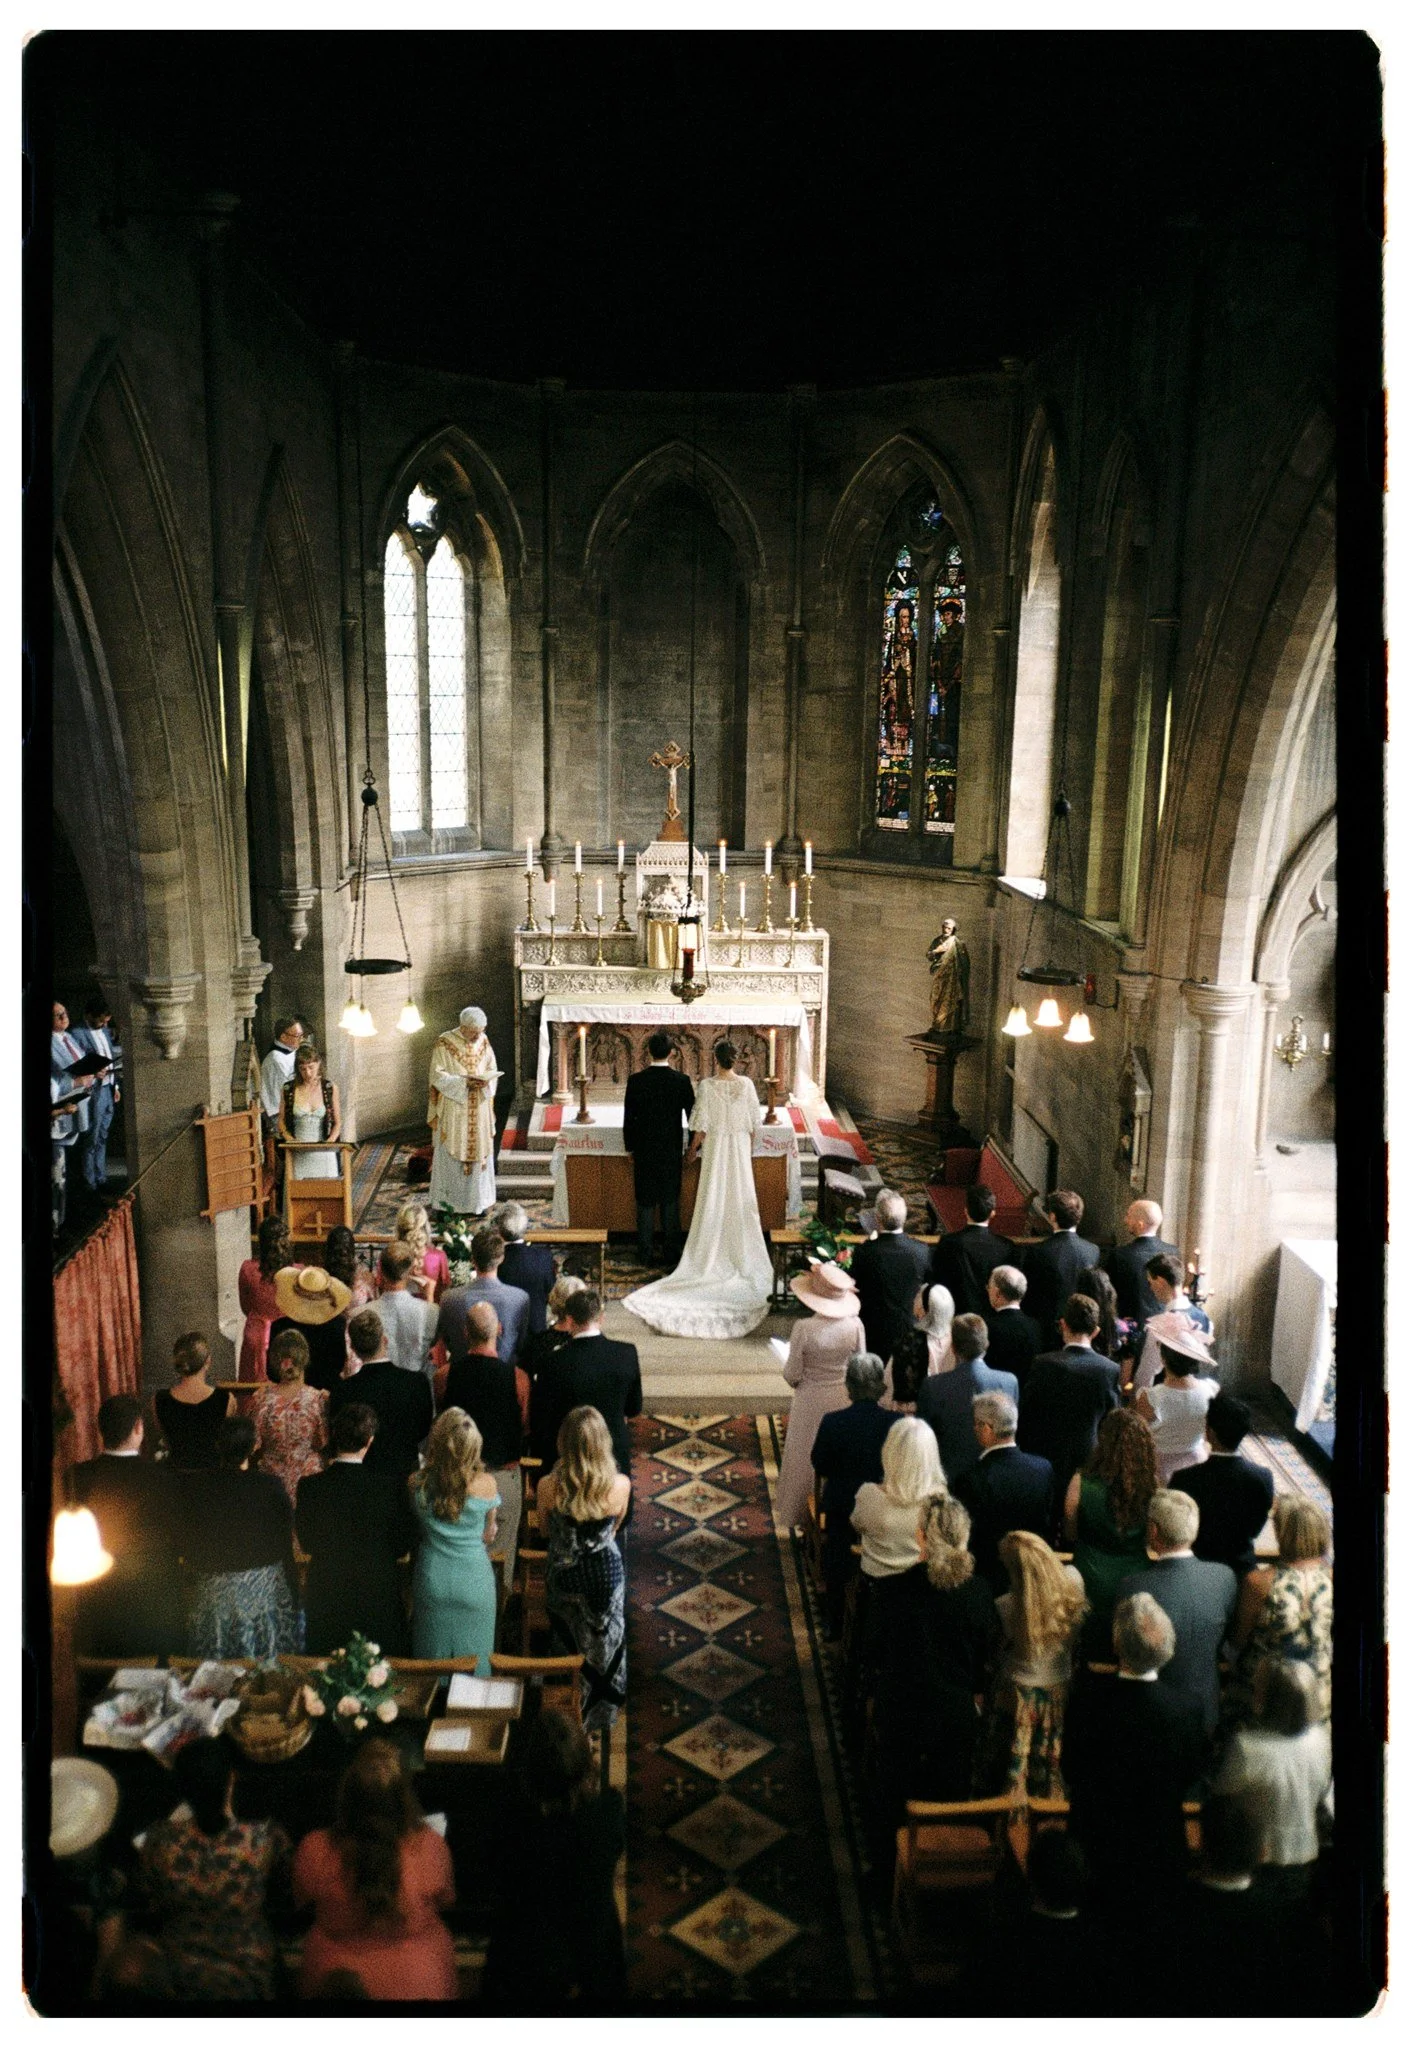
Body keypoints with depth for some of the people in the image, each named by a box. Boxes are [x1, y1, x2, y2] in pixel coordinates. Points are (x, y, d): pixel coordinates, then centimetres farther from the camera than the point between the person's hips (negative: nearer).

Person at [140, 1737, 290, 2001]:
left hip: (179, 1978, 1)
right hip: (249, 1979, -1)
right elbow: (281, 1886, -7)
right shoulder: (267, 1838, -30)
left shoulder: (159, 1840, -27)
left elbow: (151, 1905, -7)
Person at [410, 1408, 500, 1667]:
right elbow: (489, 1535, -2)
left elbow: (416, 1528, 3)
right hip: (474, 1585, -1)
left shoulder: (418, 1484, -14)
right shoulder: (485, 1485, -18)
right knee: (473, 1664, 15)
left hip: (432, 1584, 2)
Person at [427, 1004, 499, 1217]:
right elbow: (438, 1075, -12)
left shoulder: (484, 1041, 4)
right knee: (450, 1154, 0)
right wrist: (464, 1082, -23)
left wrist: (486, 1082, -13)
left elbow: (493, 1070, 10)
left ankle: (477, 1202, 17)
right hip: (453, 1111, -4)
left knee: (480, 1152, 7)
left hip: (479, 1111, 5)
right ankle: (447, 1202, 9)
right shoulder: (445, 1043, -10)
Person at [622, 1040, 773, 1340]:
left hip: (715, 1147, -2)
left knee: (713, 1201, 6)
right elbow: (754, 1120, 0)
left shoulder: (707, 1086, -13)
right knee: (740, 1199, 9)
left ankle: (712, 1256, 10)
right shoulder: (746, 1084, -6)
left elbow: (700, 1124, -9)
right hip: (740, 1148, 2)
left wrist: (693, 1149, 4)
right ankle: (743, 1256, 14)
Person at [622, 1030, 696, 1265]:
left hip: (643, 1150, 0)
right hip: (671, 1150, 0)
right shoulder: (682, 1081, -8)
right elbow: (692, 1116, -2)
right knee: (671, 1201, 10)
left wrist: (630, 1146, 10)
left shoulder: (635, 1081, -9)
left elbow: (628, 1118, -3)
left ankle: (645, 1254, 12)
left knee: (646, 1202, 8)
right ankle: (672, 1252, 14)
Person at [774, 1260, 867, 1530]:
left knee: (805, 1457, 18)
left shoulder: (804, 1329, -26)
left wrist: (798, 1381, 6)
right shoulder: (854, 1326, -17)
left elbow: (792, 1374, -16)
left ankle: (798, 1513, 34)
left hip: (811, 1399, -2)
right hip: (843, 1397, 3)